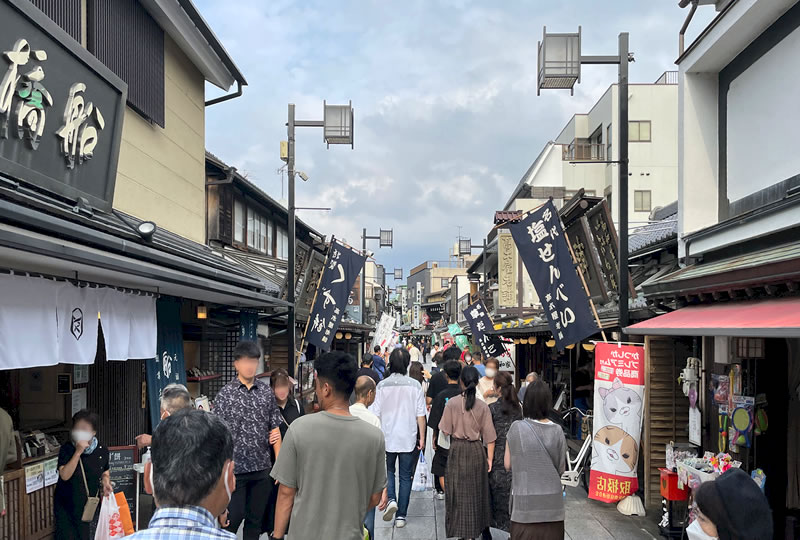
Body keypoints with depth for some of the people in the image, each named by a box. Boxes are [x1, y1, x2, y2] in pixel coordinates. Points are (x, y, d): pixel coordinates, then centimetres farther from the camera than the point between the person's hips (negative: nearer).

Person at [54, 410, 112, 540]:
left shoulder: (102, 451, -3)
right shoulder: (66, 449, -12)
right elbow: (65, 475, -24)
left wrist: (105, 482, -6)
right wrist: (78, 451, -28)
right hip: (67, 507, -2)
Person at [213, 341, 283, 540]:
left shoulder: (266, 391, 6)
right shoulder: (226, 394, -3)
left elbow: (275, 429, 8)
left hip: (262, 468, 3)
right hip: (235, 468, -3)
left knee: (256, 519, 12)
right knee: (233, 517, 0)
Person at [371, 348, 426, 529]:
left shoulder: (383, 385, -9)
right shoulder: (415, 385, -8)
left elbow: (376, 414, -4)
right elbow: (420, 415, -4)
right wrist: (422, 437, 6)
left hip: (387, 437, 0)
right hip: (408, 438, 0)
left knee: (389, 470, 21)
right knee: (406, 476, 11)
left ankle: (391, 499, -2)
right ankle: (401, 515, 13)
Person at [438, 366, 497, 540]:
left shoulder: (452, 403, -12)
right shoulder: (483, 407, -7)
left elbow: (446, 431, -8)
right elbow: (489, 436, -5)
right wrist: (490, 458, 2)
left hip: (457, 449, -2)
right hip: (477, 450, 2)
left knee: (458, 491, 9)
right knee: (476, 490, 16)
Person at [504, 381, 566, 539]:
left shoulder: (517, 428, -8)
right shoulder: (557, 431, -2)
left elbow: (508, 464, -2)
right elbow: (561, 468, 3)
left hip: (526, 503, -2)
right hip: (552, 502, 2)